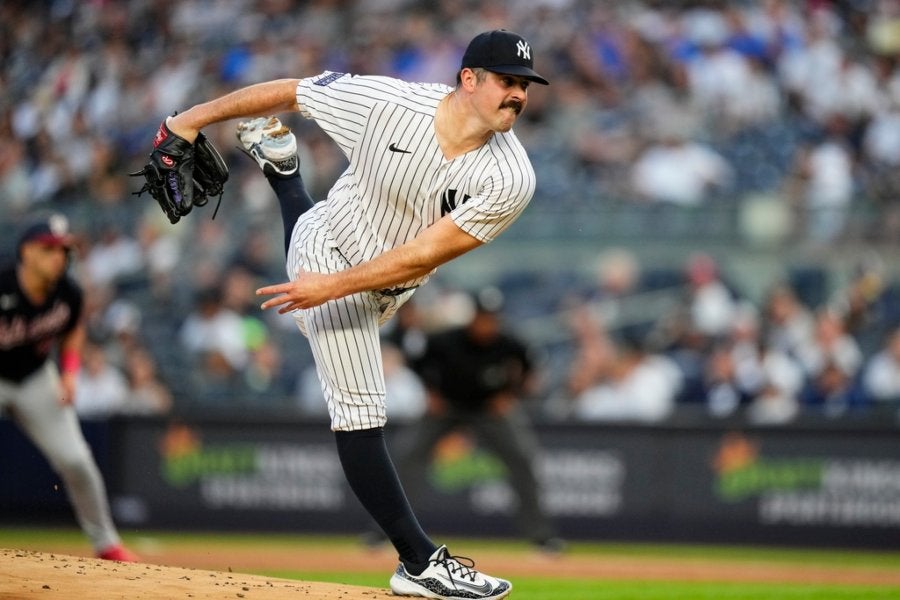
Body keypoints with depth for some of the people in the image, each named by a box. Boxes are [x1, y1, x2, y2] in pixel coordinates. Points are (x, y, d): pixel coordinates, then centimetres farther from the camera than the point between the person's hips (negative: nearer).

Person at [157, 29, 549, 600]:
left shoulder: (510, 180, -28)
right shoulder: (384, 102, -31)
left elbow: (423, 256, -28)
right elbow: (288, 92, -17)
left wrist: (333, 288, -32)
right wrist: (196, 117, -10)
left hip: (392, 284, 4)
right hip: (332, 247, -4)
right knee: (361, 413, -12)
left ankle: (280, 166, 58)